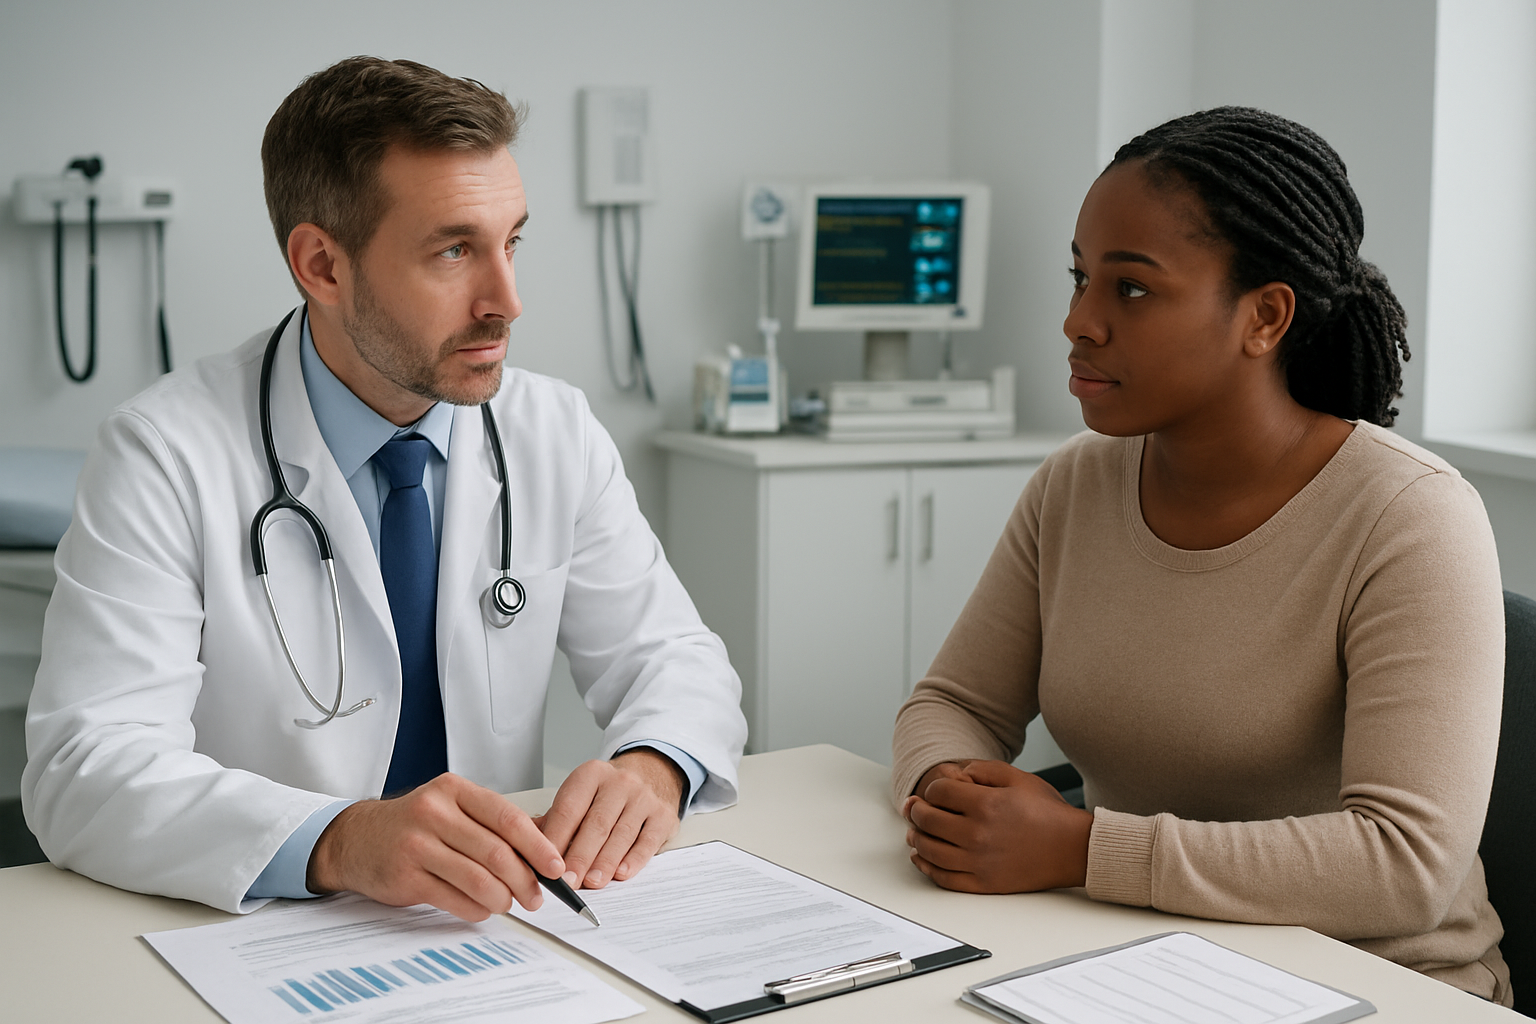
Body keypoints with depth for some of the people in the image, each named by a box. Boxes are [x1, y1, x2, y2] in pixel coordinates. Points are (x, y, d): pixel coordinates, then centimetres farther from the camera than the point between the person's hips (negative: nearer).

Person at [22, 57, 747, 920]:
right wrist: (338, 842, -38)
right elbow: (85, 770, -20)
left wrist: (652, 766, -19)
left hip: (498, 921, 3)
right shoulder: (169, 458, -12)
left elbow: (674, 656, 4)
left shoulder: (557, 433, 1)